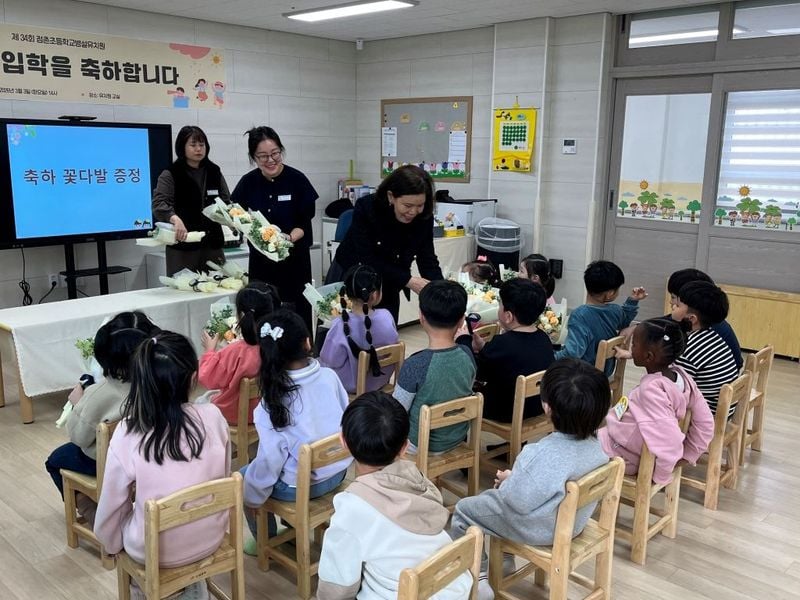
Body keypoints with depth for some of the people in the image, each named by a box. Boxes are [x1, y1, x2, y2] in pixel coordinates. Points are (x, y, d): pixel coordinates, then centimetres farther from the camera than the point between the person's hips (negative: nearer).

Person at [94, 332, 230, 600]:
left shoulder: (127, 434, -20)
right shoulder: (213, 417, -16)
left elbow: (112, 505, -7)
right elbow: (224, 478, -1)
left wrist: (111, 545, 14)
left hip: (155, 552, -2)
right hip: (211, 539, 2)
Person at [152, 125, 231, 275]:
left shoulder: (214, 172, 11)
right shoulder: (170, 175, -2)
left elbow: (226, 201, 14)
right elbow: (158, 204, -15)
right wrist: (175, 219, -35)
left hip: (212, 244, 4)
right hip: (182, 246, -4)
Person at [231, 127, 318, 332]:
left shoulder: (297, 180, -8)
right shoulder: (248, 182, 0)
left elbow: (304, 223, -5)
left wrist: (289, 238, -23)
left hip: (293, 261, -2)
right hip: (260, 261, 2)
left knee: (297, 316, -2)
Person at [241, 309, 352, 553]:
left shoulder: (274, 401, -24)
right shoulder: (329, 376, -13)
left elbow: (270, 458, -19)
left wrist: (252, 497, -2)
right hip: (339, 471, 6)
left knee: (242, 477, 20)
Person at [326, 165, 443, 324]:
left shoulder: (424, 217, -16)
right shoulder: (366, 207, -27)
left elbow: (427, 259, -14)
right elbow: (367, 260, -29)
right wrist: (408, 281, -34)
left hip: (387, 287, 3)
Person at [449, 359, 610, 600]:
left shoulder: (544, 454, -37)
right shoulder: (595, 446, -11)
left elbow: (519, 501, -27)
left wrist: (507, 480, -7)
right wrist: (514, 479, 7)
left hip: (540, 529, -8)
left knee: (463, 510, 11)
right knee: (495, 494, 31)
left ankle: (476, 580, 15)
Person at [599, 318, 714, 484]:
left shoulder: (651, 389, -33)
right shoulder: (680, 375, -11)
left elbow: (670, 442, -38)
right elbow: (705, 422, -3)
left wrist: (660, 476, -22)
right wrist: (687, 456, 4)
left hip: (620, 455, -8)